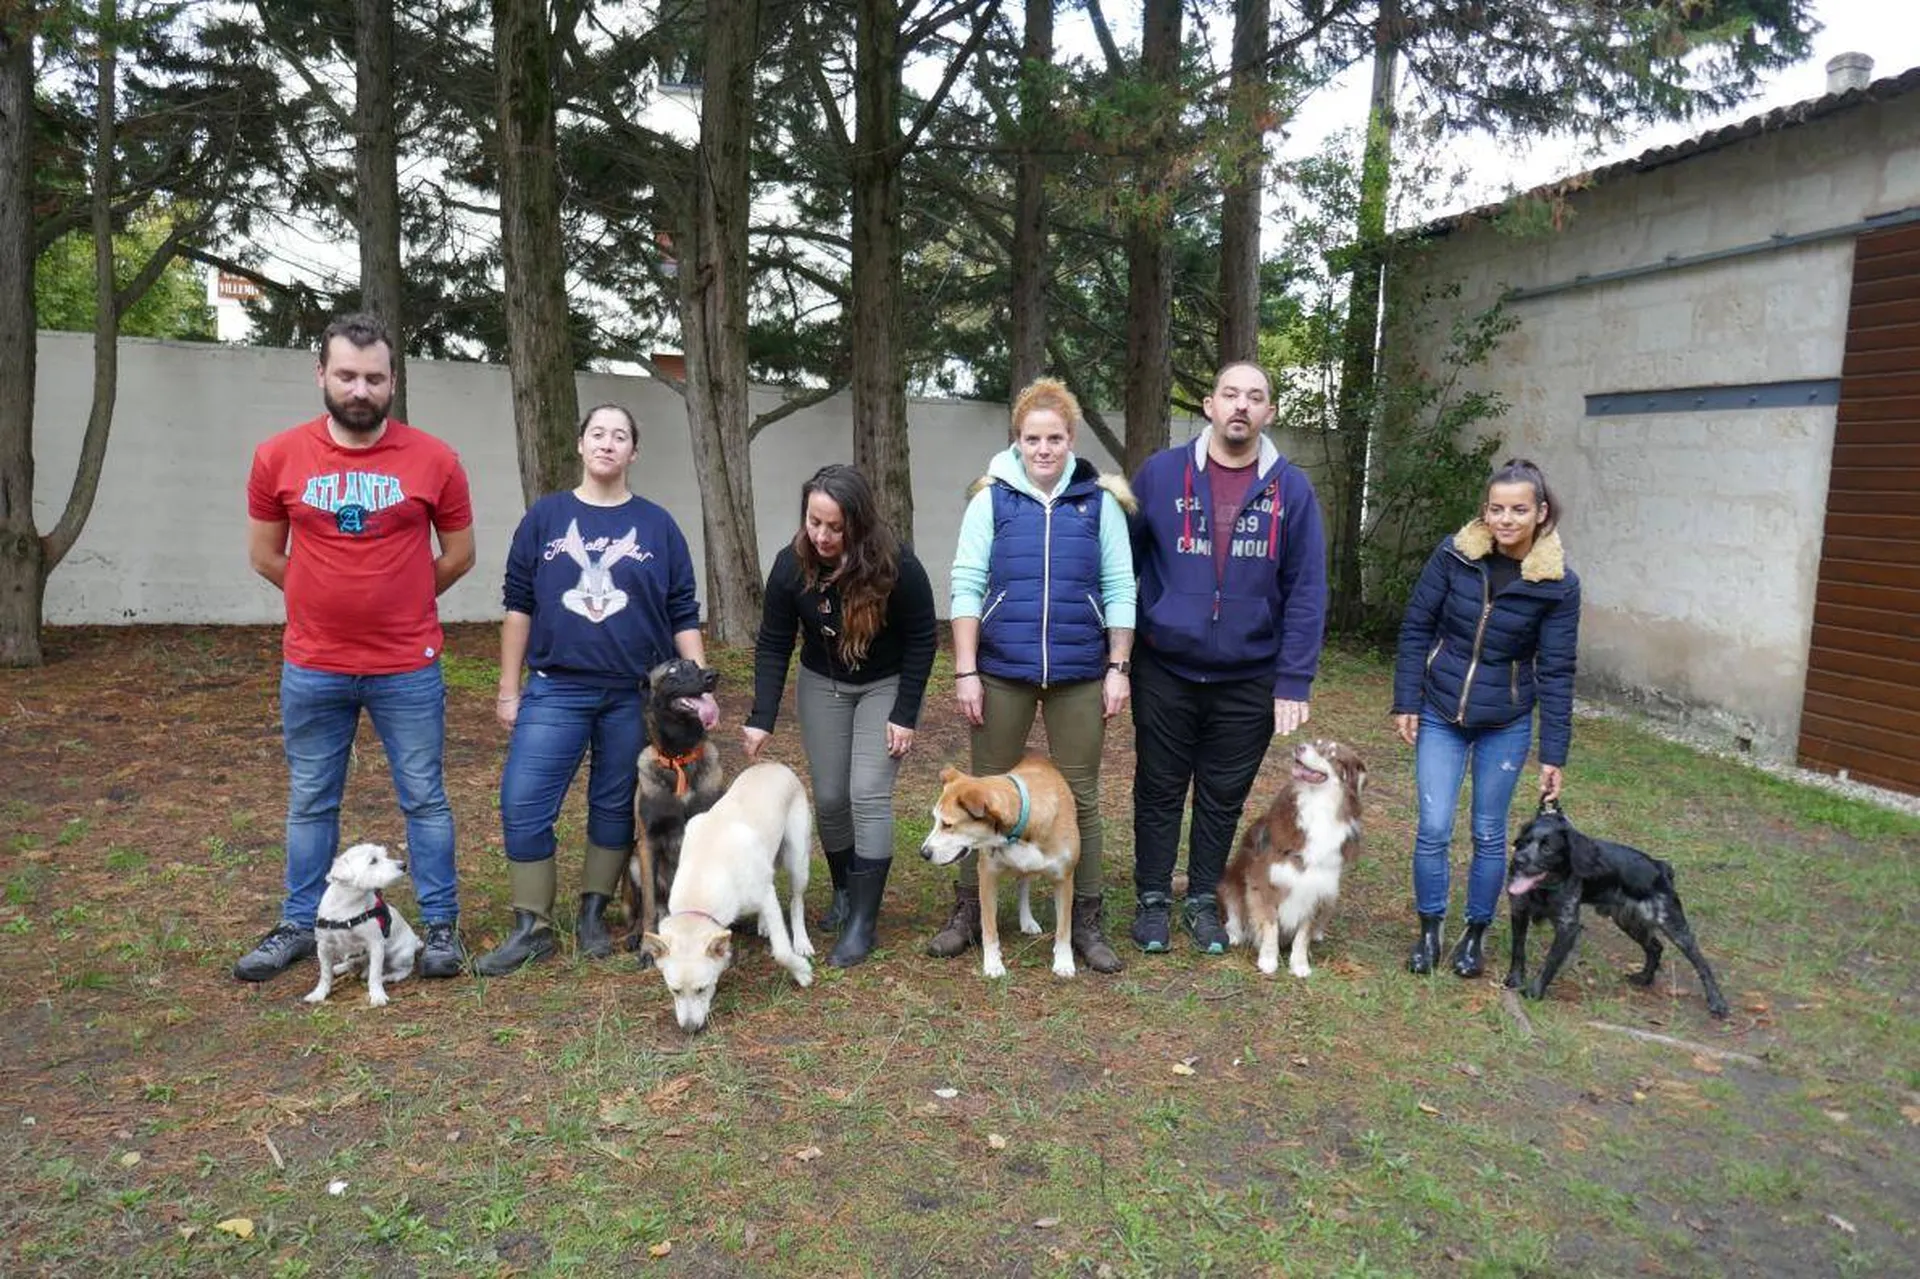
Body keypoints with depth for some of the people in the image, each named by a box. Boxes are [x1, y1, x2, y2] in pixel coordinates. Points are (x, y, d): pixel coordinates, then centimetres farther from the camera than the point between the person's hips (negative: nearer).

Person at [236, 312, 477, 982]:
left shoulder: (433, 460, -7)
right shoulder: (278, 457, -2)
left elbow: (459, 555, 5)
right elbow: (264, 555, 10)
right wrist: (332, 600, 11)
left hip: (408, 669, -2)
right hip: (311, 669, 2)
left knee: (424, 800, 8)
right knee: (309, 803, 15)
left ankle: (441, 925, 20)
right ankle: (299, 925, 30)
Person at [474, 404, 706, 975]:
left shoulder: (658, 526, 5)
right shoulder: (544, 516, 5)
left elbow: (683, 616, 5)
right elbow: (518, 604, 6)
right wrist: (508, 688, 4)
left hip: (635, 695, 0)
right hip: (555, 690, 0)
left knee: (616, 808, 9)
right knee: (523, 806, -4)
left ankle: (593, 916, 24)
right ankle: (531, 928, 9)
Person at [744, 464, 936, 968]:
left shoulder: (896, 566, -27)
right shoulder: (791, 564, -19)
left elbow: (921, 640, -16)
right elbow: (773, 644, -11)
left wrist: (905, 715, -17)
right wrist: (762, 718, -17)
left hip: (886, 686, -3)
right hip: (821, 684, 3)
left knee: (869, 794, -12)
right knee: (829, 798, 6)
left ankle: (863, 921, -4)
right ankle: (844, 890, 29)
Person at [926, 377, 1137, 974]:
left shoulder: (1100, 501, 2)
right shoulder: (991, 499, 0)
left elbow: (1119, 590, 3)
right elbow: (966, 587, -2)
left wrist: (1118, 668, -1)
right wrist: (965, 671, -7)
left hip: (1081, 675, 0)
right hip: (1002, 672, 0)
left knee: (1080, 796, 9)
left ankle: (1086, 921, 21)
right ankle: (969, 910, 24)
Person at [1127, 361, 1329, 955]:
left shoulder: (1292, 489, -2)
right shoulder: (1160, 473, -4)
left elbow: (1306, 593, -3)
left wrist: (1294, 682, -8)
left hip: (1249, 679, 1)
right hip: (1164, 672, -1)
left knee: (1224, 798, 14)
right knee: (1159, 791, 12)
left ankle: (1204, 900, 31)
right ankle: (1153, 900, 28)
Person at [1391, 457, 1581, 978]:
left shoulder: (1558, 584, -11)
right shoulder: (1454, 554, -10)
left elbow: (1556, 672, -7)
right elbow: (1416, 628, -2)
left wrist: (1553, 754, -7)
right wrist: (1406, 702, -4)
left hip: (1506, 726, 0)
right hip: (1440, 716, 0)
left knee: (1489, 835, 10)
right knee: (1433, 829, -1)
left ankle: (1475, 936, 27)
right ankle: (1429, 930, 19)